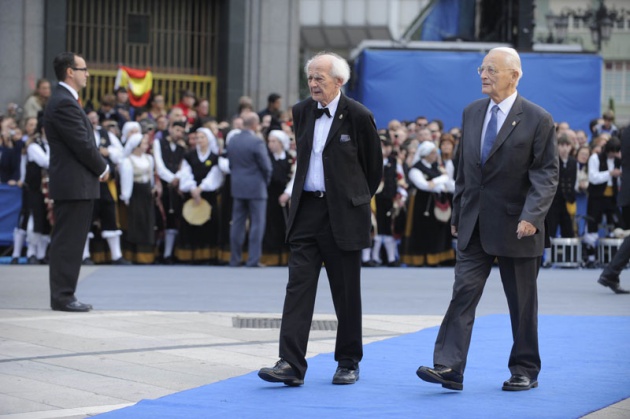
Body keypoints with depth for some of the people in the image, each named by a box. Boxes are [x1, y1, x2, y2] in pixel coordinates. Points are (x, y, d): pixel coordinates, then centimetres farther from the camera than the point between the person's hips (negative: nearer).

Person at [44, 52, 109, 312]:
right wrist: (103, 168, -4)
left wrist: (98, 168, 5)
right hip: (74, 183, -10)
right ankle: (62, 297, -4)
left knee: (69, 242, 12)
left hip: (73, 183, 10)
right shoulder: (64, 103, -17)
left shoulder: (64, 100, 16)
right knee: (68, 242, -6)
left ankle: (64, 295, 17)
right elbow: (83, 145, -19)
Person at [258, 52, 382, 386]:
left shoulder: (358, 116, -7)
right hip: (307, 209, 4)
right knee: (299, 286, -6)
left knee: (347, 293, 5)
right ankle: (291, 364, -10)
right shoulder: (301, 112, 8)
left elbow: (374, 167, 4)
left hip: (343, 214, -4)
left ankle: (348, 362, 18)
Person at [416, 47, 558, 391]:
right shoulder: (472, 113, 8)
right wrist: (457, 214, 13)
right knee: (463, 292, -5)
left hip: (515, 226, -4)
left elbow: (547, 174, -10)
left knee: (522, 302, 7)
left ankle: (525, 370, 19)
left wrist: (531, 215, -22)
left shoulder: (537, 119, -8)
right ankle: (448, 367, -10)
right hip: (474, 225, 4)